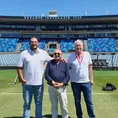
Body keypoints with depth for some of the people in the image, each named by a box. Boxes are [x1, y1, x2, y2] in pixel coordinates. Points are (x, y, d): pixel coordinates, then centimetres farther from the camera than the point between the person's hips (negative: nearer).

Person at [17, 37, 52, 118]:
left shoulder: (43, 53, 4)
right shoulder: (24, 53, -1)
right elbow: (19, 67, -1)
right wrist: (21, 78, -11)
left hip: (39, 83, 2)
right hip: (27, 83, -1)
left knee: (39, 103, 15)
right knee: (27, 103, 11)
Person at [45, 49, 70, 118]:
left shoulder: (65, 63, 5)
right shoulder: (50, 63, 7)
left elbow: (68, 76, -2)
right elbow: (46, 74, -1)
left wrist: (62, 83, -15)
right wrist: (52, 82, -15)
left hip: (62, 87, -1)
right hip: (51, 87, 1)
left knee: (64, 105, 2)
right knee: (54, 105, 13)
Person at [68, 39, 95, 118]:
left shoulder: (87, 54, 1)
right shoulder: (71, 56, -1)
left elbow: (90, 67, 6)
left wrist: (91, 79, 5)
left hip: (86, 82, 0)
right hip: (75, 82, 0)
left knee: (89, 101, 6)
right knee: (77, 101, 13)